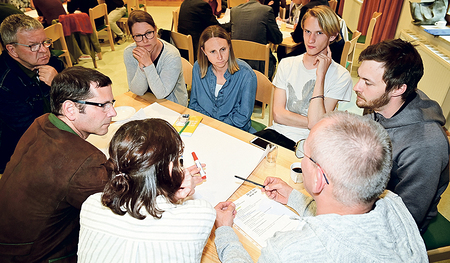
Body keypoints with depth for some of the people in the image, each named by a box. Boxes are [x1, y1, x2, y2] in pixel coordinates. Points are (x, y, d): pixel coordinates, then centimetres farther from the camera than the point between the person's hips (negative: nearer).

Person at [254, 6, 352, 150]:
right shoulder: (287, 64, 6)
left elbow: (316, 123, -16)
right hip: (278, 132, 4)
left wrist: (320, 75, -15)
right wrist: (315, 123, -10)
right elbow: (278, 114, -2)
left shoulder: (340, 76, -5)